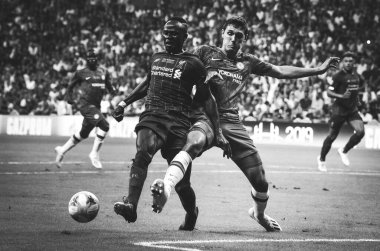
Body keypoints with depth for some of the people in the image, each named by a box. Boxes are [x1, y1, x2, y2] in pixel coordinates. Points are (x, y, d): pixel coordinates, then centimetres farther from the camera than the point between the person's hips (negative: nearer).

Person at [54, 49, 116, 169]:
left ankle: (62, 149, 31)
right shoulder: (81, 73, -1)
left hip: (96, 106, 6)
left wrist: (113, 90, -2)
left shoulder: (103, 72, 12)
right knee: (103, 125, -22)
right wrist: (69, 97, 0)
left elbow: (109, 86, 20)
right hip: (85, 104, -6)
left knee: (84, 133, 14)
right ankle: (94, 154, -13)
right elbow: (71, 85, 12)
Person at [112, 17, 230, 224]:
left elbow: (206, 98, 6)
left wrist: (218, 132, 1)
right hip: (151, 116, 3)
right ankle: (131, 204, -42)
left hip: (178, 122, -3)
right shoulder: (156, 58, 20)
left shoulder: (192, 64, 5)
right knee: (142, 153, -27)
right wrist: (124, 103, 31)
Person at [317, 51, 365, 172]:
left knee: (360, 132, -14)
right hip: (339, 110, -5)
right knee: (332, 136, 2)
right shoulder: (338, 76, -14)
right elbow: (329, 92, -15)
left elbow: (361, 84, 28)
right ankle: (321, 159, 24)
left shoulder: (356, 75, 4)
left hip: (353, 110, 5)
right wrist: (341, 96, -29)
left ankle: (343, 151, 10)